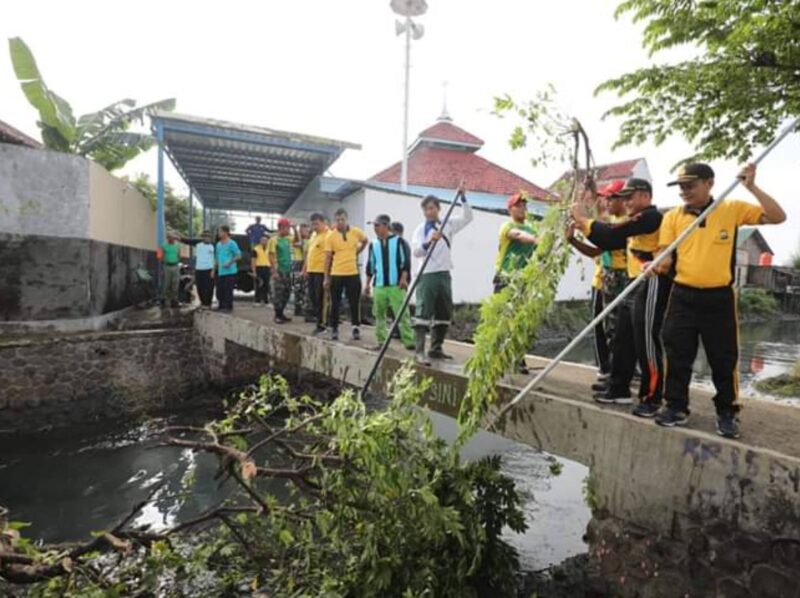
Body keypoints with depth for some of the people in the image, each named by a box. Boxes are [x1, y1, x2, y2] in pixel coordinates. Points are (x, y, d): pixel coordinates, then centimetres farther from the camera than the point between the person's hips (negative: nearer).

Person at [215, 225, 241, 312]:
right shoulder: (218, 244, 16)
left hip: (230, 271, -7)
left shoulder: (231, 243, -5)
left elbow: (239, 256, -8)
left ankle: (228, 307, 2)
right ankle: (221, 306, 20)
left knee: (228, 290, -6)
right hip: (220, 272, 7)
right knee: (219, 290, 8)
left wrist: (230, 262, -17)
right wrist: (215, 268, 16)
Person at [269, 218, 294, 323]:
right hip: (279, 271, -8)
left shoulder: (288, 239, 10)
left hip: (288, 270, 8)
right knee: (279, 293, -6)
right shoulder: (274, 240, -10)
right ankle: (277, 315, 1)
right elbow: (271, 256, -14)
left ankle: (281, 314, 19)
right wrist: (275, 271, -19)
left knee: (287, 293, 10)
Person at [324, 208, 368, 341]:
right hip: (336, 274, -1)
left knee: (354, 302, 5)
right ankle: (334, 329, 19)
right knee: (335, 303, 7)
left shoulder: (356, 232, 0)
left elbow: (365, 241, 22)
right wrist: (326, 277, -5)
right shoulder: (331, 236, -5)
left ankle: (356, 328, 17)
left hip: (353, 273, 1)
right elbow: (328, 257, -4)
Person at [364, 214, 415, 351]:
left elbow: (406, 261, -5)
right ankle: (381, 341, 18)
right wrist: (368, 284, 15)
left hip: (396, 285, -5)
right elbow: (370, 265, 17)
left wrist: (403, 278, -15)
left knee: (402, 314, -6)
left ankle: (409, 341, -4)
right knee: (379, 314, 8)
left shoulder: (398, 241, 0)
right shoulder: (373, 245, 13)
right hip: (379, 285, 5)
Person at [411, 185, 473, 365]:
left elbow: (468, 217, 8)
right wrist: (429, 242, -31)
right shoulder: (421, 229, -1)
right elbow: (416, 251, -13)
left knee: (444, 314, 9)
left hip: (444, 275, 5)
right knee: (423, 313, -12)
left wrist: (462, 197, -1)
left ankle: (436, 349, 19)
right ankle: (419, 351, -14)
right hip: (427, 276, -5)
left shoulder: (449, 224, 11)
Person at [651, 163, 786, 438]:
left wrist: (751, 187, -10)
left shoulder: (732, 209, 2)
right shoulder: (672, 217, 4)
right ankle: (676, 407, 18)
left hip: (719, 297, -1)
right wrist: (658, 264, -21)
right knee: (677, 355, 6)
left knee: (724, 358, 6)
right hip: (683, 296, 1)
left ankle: (727, 413, 20)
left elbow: (777, 217, -2)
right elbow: (665, 255, 2)